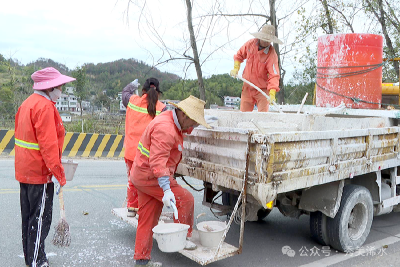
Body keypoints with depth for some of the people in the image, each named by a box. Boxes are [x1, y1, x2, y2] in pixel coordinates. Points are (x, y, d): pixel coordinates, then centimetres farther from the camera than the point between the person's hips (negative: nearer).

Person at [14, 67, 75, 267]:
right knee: (40, 218, 1)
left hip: (25, 171, 10)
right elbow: (48, 143, -25)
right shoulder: (45, 106, -19)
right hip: (40, 172, -10)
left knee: (28, 216, 18)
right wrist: (58, 174, -23)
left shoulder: (28, 103, 12)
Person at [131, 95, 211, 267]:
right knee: (185, 200, -3)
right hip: (151, 177, -10)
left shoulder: (173, 121, 8)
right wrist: (166, 190, -37)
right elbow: (158, 161, -33)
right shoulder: (165, 129, -24)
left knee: (148, 218, 15)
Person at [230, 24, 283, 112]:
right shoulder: (250, 43, -4)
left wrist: (272, 93, -37)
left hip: (263, 89, -4)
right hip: (247, 87, 4)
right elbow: (239, 54, 16)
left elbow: (274, 75, -25)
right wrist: (236, 68, 2)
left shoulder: (272, 55, -18)